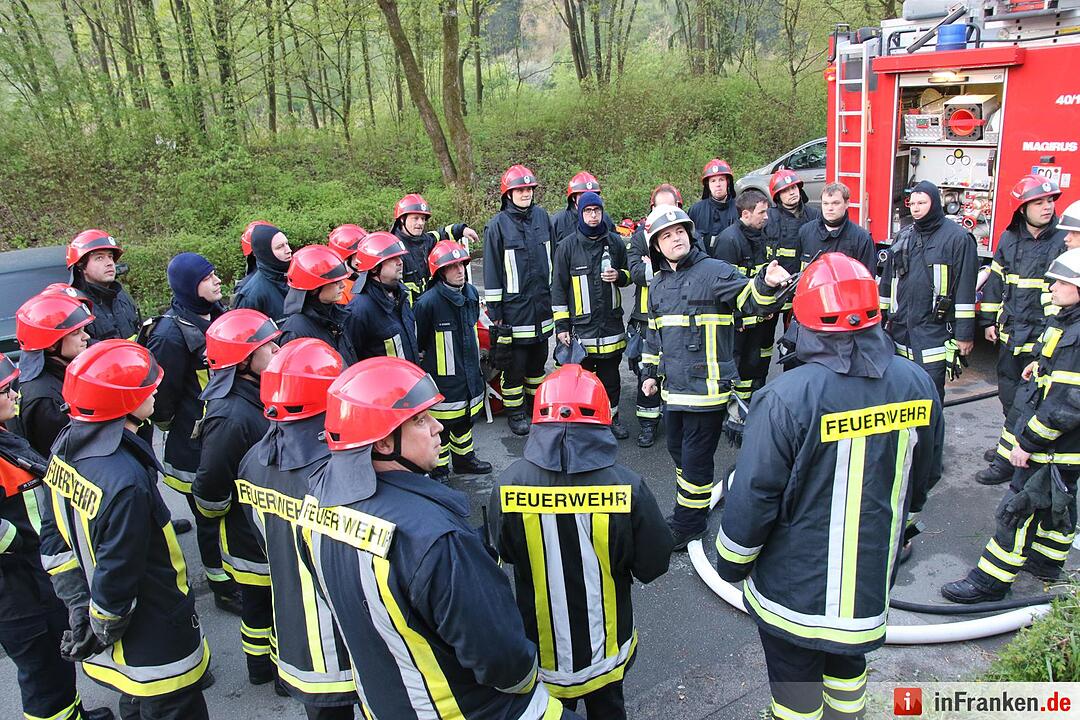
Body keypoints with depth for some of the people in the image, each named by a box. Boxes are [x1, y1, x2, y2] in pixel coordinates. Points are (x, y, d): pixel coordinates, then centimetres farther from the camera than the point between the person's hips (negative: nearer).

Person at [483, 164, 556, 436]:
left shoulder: (542, 216, 4)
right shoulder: (498, 224, -8)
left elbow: (554, 257, 13)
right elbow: (492, 272, -6)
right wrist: (495, 313, -8)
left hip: (542, 306, 5)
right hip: (514, 309, -4)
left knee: (538, 359, 18)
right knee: (514, 363, 4)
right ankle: (515, 412, 20)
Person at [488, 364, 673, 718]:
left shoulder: (508, 485, -24)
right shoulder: (626, 487, -27)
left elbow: (503, 552, -5)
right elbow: (654, 565, -13)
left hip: (541, 648, 1)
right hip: (605, 649, 0)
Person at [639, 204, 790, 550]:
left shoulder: (715, 272, -8)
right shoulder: (657, 284, 13)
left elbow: (751, 300, -21)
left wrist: (767, 285, -42)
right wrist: (651, 372, 21)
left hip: (707, 387, -7)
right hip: (674, 387, 7)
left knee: (695, 457, 1)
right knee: (678, 449, 19)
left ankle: (688, 526, 17)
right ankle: (689, 509, 39)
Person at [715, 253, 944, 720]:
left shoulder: (787, 397, -27)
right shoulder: (916, 384, -9)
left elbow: (754, 494, -21)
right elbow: (923, 478, 6)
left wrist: (731, 563, -3)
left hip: (795, 590, -5)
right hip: (871, 584, 5)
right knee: (847, 665, 30)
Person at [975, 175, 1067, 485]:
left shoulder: (1064, 242, -9)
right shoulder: (1009, 238, 6)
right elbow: (995, 280, 14)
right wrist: (989, 320, 12)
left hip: (1041, 339, -5)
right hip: (1010, 333, 6)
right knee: (1009, 393, 18)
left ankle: (1009, 459, 7)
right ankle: (1010, 445, 35)